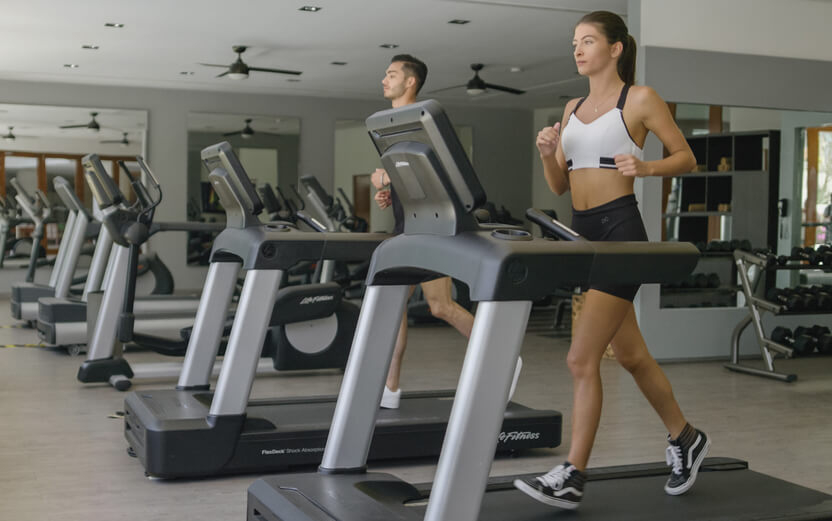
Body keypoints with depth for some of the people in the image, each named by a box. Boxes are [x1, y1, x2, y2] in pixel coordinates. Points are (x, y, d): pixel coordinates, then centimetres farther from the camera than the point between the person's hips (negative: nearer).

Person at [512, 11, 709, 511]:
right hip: (582, 232, 8)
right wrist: (548, 154, -3)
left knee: (582, 358, -12)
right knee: (630, 354, 15)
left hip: (620, 228, -7)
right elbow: (559, 187, 16)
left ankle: (572, 478, -5)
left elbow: (686, 157, 1)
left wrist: (645, 166, -17)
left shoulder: (639, 98, -1)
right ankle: (686, 439, 33)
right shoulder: (572, 108, 17)